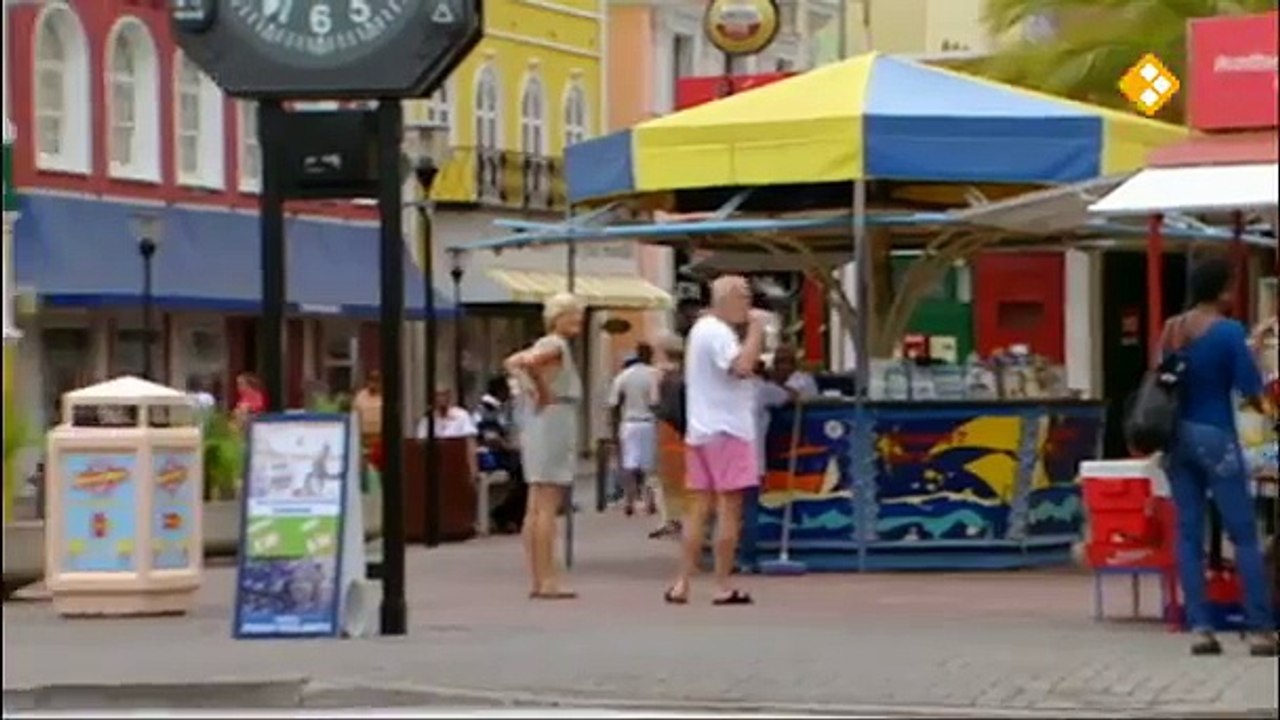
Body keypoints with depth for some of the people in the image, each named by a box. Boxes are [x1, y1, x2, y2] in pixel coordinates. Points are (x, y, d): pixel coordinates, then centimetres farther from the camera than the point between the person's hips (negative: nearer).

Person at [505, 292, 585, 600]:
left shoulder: (548, 344, 16)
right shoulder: (556, 345, -12)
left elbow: (512, 363, 24)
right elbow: (527, 362, -30)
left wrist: (533, 388, 11)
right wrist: (543, 390, -16)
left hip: (539, 426, 10)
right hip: (553, 423, -10)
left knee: (536, 510, 9)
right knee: (547, 508, -10)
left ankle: (538, 580, 12)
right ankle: (547, 581, -10)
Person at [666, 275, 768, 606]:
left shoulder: (701, 329, 19)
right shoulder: (718, 332, -14)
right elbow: (742, 366, -28)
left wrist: (755, 331, 14)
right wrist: (756, 328, -18)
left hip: (701, 430, 10)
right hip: (726, 430, -10)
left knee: (698, 508, 8)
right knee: (729, 507, -5)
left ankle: (681, 584, 5)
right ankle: (724, 587, -4)